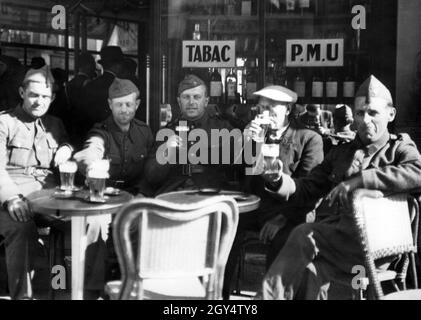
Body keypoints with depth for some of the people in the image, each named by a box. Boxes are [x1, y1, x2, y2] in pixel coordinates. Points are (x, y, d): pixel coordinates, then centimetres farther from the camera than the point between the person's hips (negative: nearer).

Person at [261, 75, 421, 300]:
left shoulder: (399, 147, 8)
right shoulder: (341, 153, 23)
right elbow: (305, 189, 19)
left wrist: (359, 180, -18)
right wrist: (278, 180, -3)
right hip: (338, 230, 4)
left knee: (302, 237, -21)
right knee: (311, 273, -25)